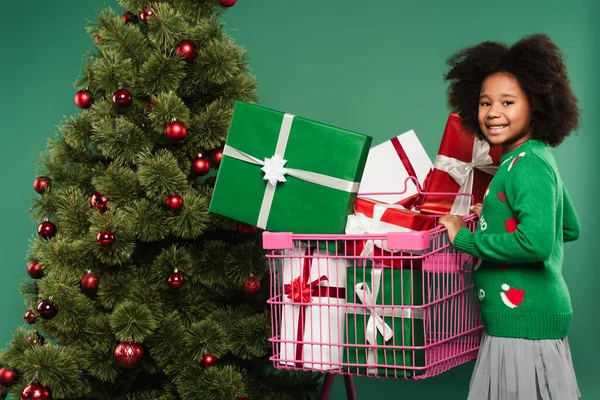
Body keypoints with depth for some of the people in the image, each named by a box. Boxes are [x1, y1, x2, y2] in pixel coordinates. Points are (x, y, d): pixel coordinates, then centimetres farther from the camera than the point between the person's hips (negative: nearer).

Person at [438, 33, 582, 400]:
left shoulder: (526, 165, -16)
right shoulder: (537, 158, 12)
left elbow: (536, 242, -28)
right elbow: (570, 229, 23)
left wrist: (464, 238, -17)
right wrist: (495, 214, 20)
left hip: (525, 320, -9)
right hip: (524, 317, 9)